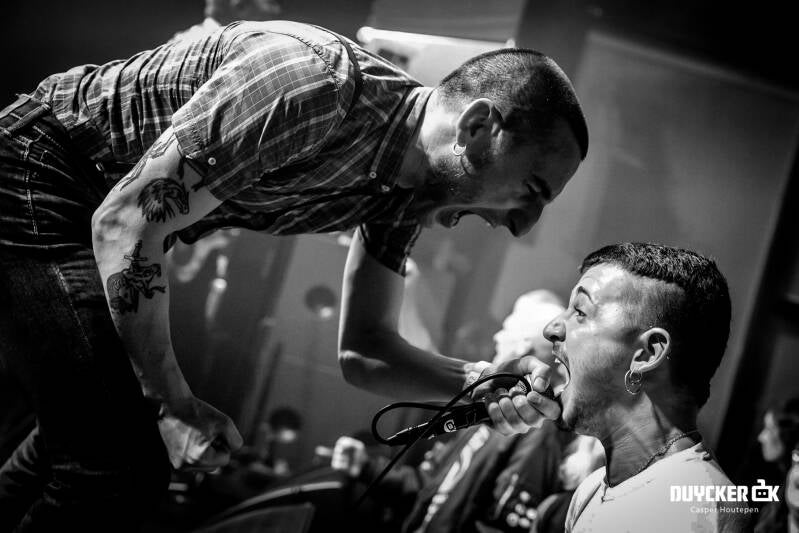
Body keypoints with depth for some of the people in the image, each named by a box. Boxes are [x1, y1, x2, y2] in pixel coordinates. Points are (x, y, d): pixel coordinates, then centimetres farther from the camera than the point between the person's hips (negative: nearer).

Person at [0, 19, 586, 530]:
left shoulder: (408, 189, -3)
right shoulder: (315, 84, -32)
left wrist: (484, 382, -16)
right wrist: (173, 402, -22)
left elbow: (361, 350, 2)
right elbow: (125, 221, -28)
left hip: (91, 203, 9)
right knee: (123, 464, -15)